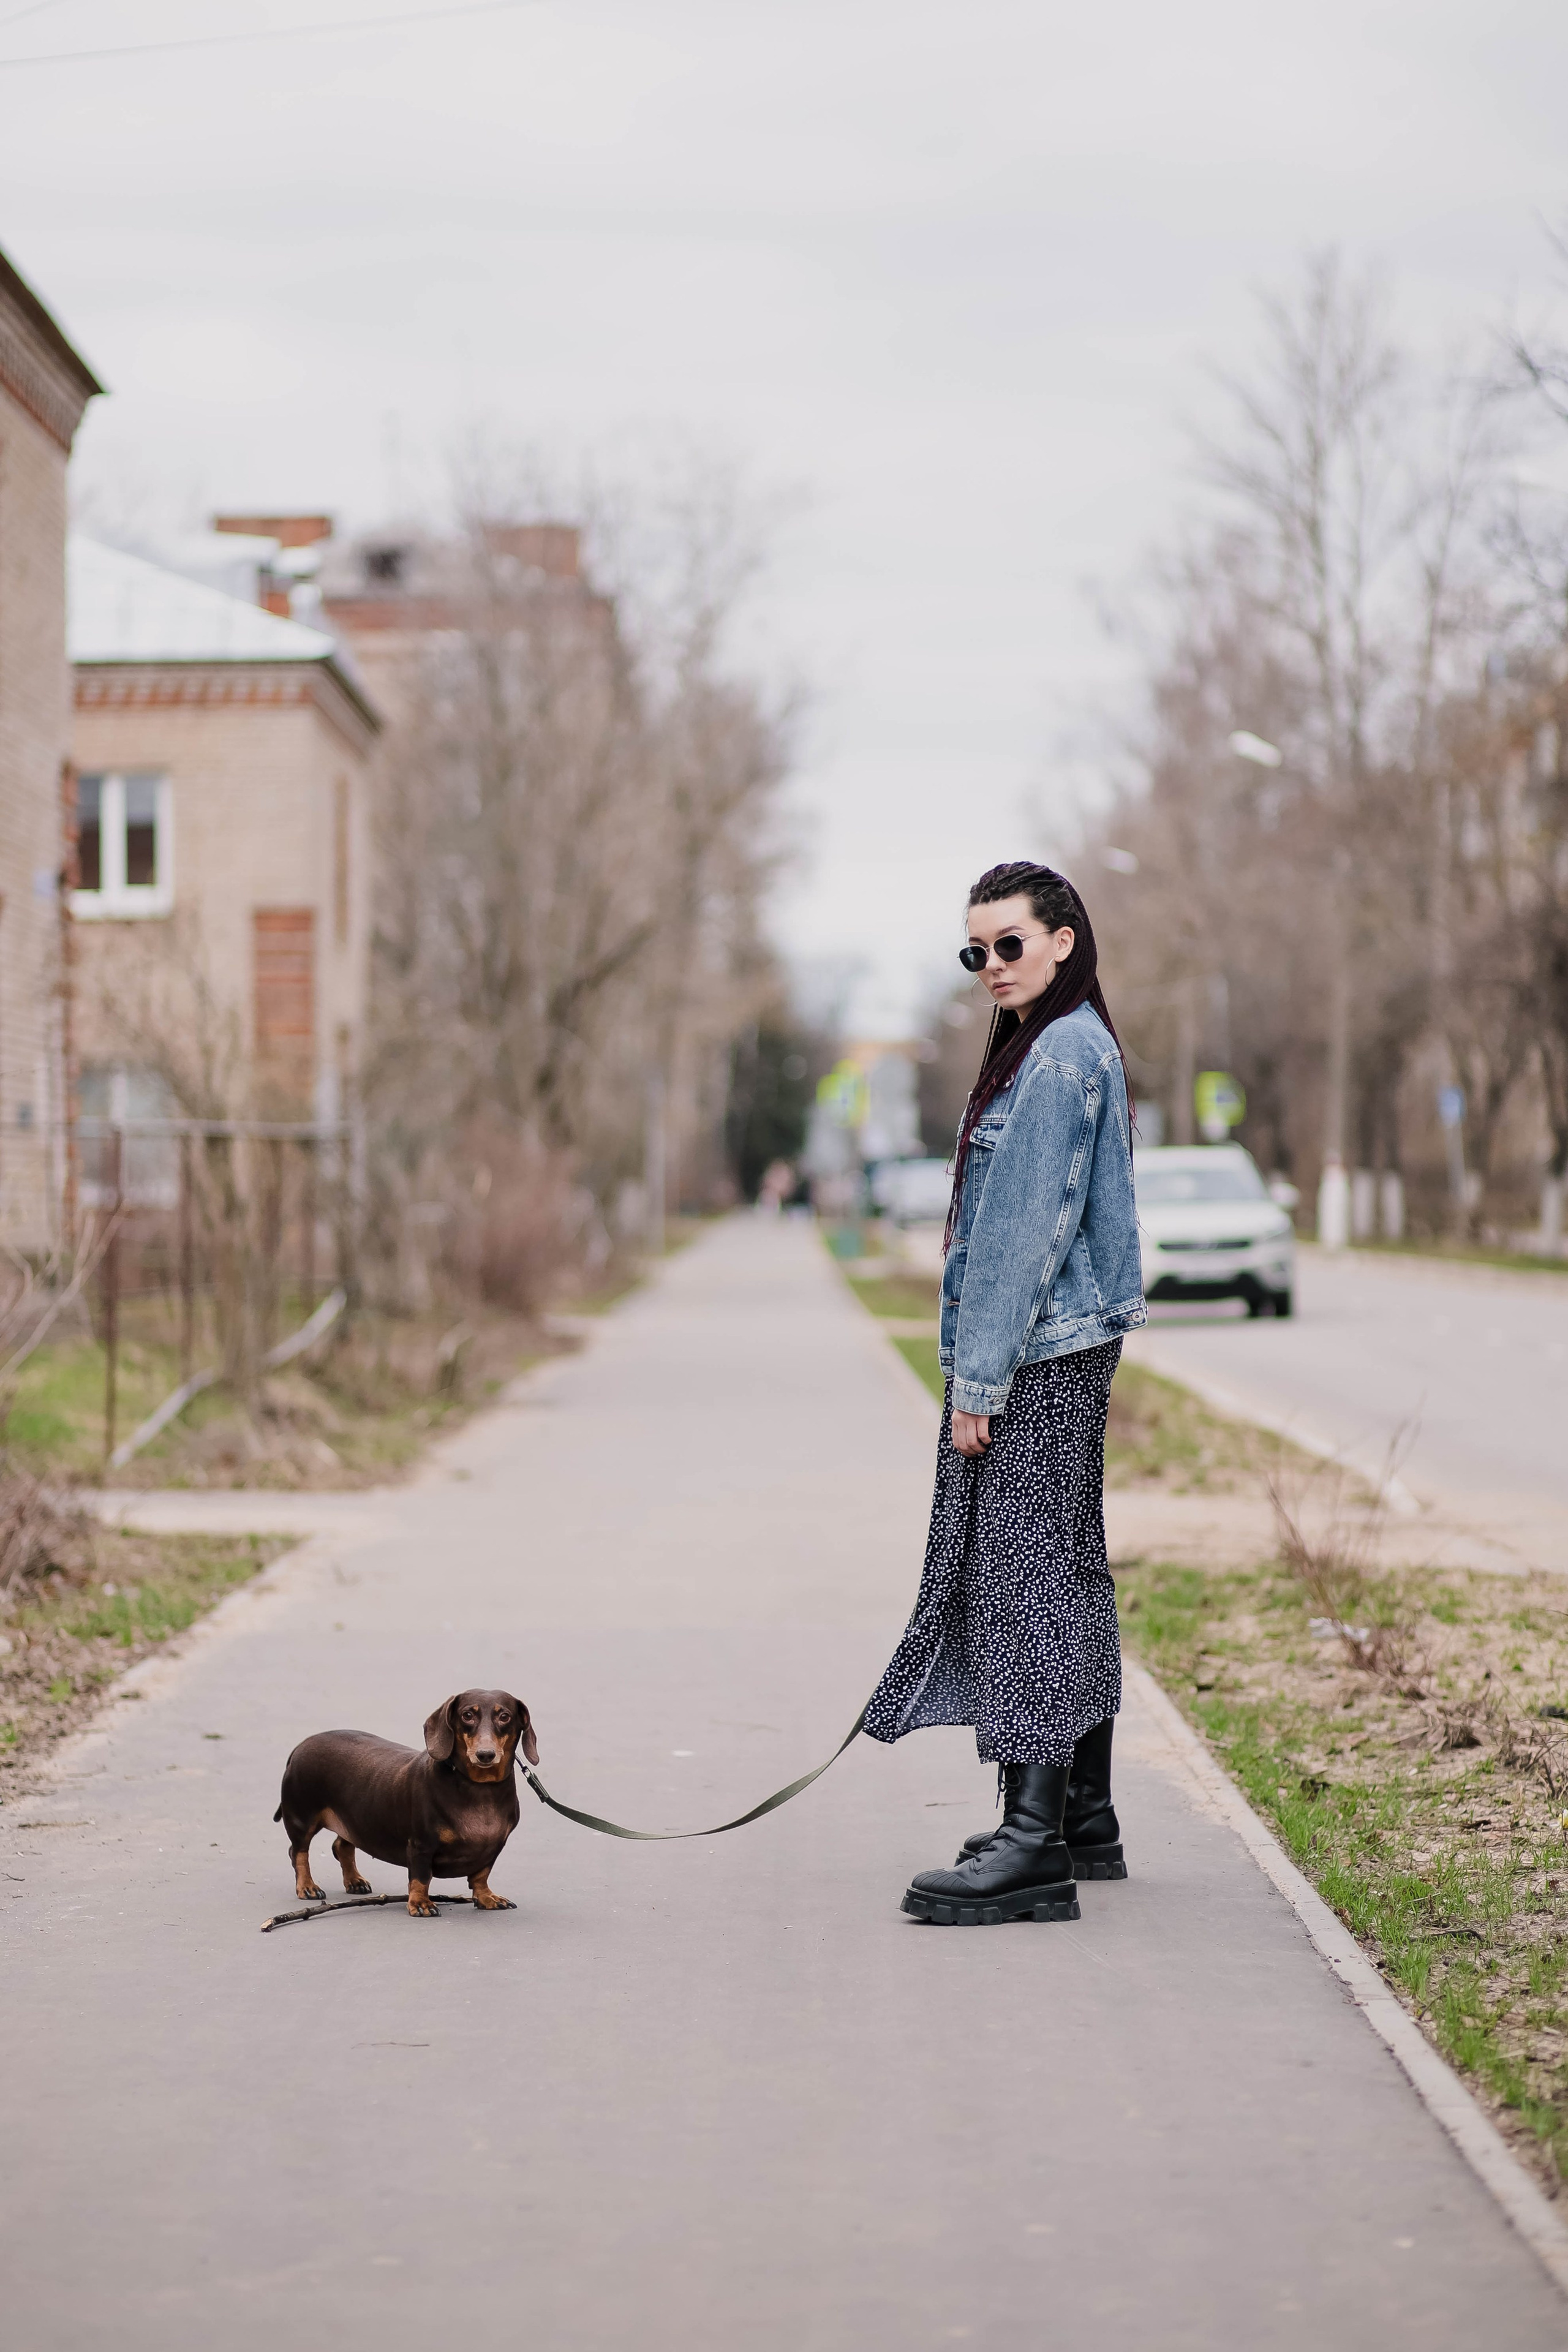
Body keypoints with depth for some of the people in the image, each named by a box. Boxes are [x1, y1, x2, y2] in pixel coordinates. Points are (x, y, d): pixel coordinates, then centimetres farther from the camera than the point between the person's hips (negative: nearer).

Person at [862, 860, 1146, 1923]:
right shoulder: (1073, 1048, 17)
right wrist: (983, 1364, 19)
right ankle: (1085, 1817, 21)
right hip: (1066, 1352, 11)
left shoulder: (1058, 1060, -15)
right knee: (1067, 1569, 14)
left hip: (1037, 1358, -11)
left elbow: (1027, 1230, -18)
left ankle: (1035, 1841, -12)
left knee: (1026, 1570, -11)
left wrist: (978, 1376, -17)